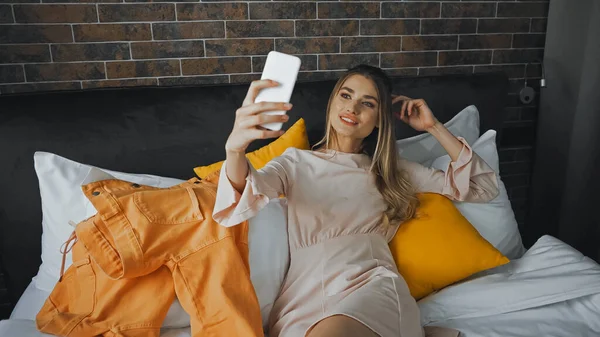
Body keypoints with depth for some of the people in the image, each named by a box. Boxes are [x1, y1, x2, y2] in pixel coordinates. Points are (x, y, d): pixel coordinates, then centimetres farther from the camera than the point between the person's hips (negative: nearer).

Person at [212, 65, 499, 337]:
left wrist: (434, 127, 14)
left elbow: (484, 187, 19)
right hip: (302, 294, 0)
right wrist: (235, 147, -31)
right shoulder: (295, 162, 14)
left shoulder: (392, 170, 19)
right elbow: (245, 196, -8)